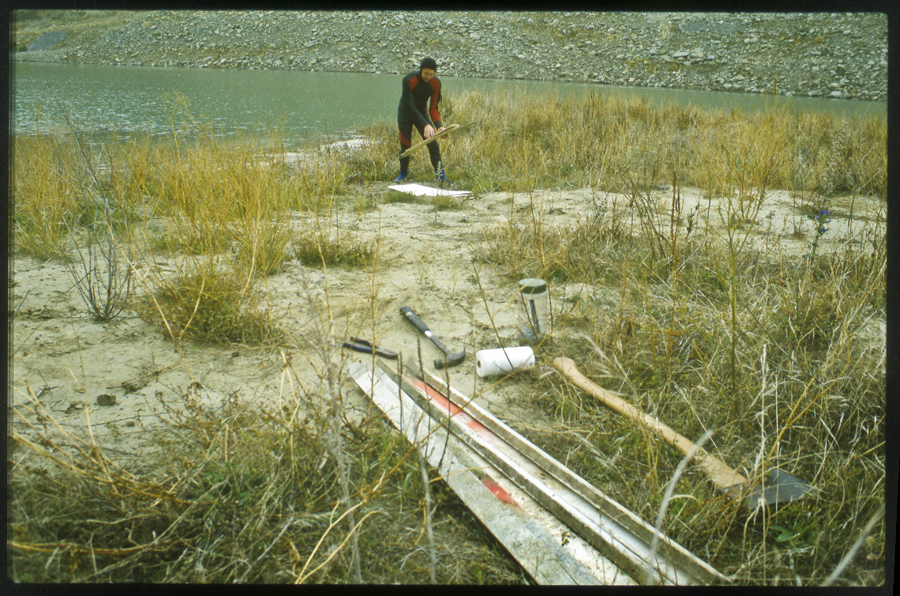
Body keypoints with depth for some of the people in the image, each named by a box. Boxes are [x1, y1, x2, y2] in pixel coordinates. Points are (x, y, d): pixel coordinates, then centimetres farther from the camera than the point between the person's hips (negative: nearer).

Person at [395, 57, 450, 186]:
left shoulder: (436, 83, -16)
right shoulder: (409, 80, -28)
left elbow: (433, 108, -12)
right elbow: (411, 106, -32)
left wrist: (438, 125, -30)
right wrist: (425, 125, -42)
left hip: (422, 113, 3)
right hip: (406, 113, -3)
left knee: (432, 143, -12)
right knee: (405, 145, -2)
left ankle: (440, 175, -8)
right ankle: (403, 174, 21)